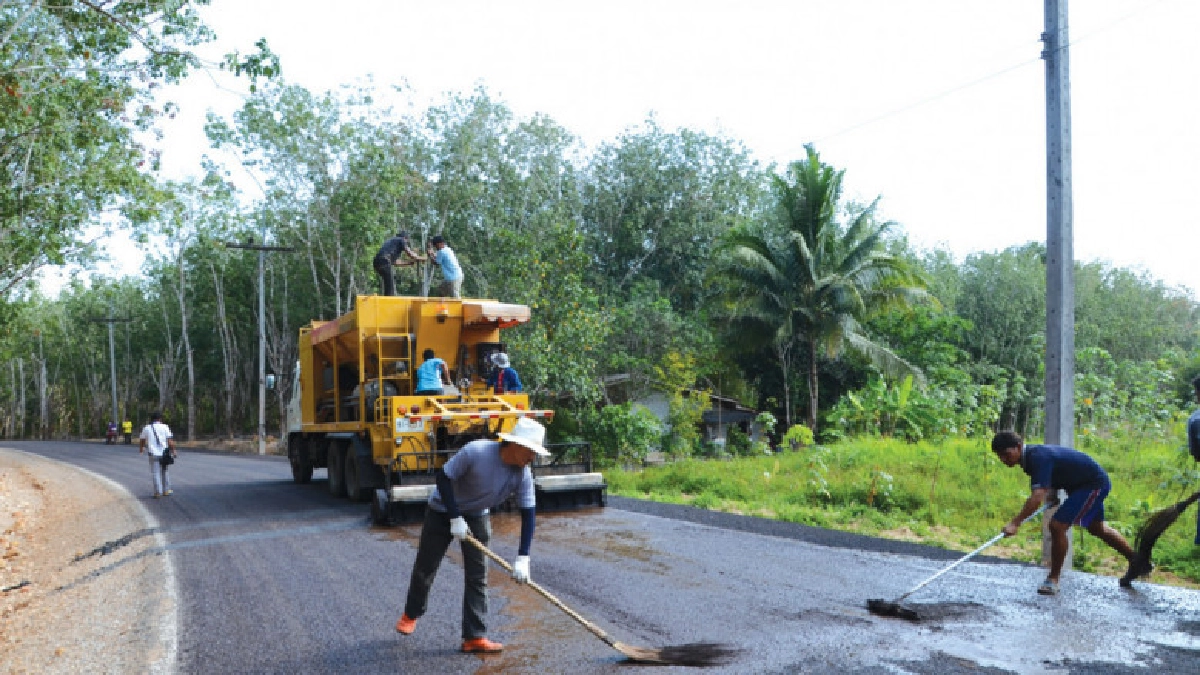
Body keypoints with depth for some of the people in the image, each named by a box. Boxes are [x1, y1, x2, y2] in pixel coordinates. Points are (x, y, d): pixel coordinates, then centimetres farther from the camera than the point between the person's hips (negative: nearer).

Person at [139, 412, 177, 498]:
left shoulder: (146, 428, 5)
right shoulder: (165, 427, 1)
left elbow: (142, 440, 17)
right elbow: (170, 441, -7)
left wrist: (141, 448, 37)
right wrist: (173, 451, -1)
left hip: (153, 454, 0)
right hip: (163, 453, 0)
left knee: (155, 473, 2)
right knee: (164, 472, 15)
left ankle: (158, 492, -1)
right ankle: (166, 490, 18)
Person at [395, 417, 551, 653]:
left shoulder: (523, 475, -21)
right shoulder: (475, 451, -34)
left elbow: (527, 514, -17)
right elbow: (443, 477, -25)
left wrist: (523, 558, -24)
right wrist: (455, 518, -26)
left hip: (477, 516, 3)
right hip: (443, 510, -3)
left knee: (477, 576, -3)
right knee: (425, 567, 9)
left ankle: (475, 637, 3)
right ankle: (411, 614, 36)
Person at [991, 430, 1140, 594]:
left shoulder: (1038, 457, -33)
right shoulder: (1032, 456, -4)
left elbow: (1037, 497, -46)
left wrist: (1015, 523, -52)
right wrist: (1052, 494, -4)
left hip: (1094, 484, -11)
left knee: (1057, 526, -19)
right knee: (1097, 528, 29)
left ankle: (1053, 580, -6)